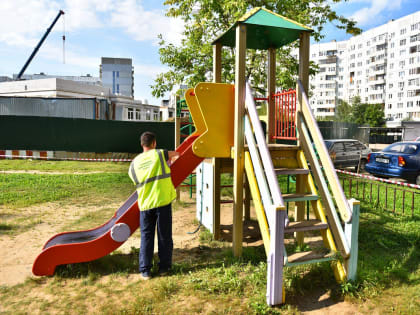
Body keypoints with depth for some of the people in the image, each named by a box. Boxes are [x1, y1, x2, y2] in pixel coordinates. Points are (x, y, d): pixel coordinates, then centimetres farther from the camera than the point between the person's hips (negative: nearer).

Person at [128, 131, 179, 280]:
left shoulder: (134, 163, 6)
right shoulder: (159, 154, -2)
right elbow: (175, 154, 16)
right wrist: (173, 154, 40)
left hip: (145, 204, 3)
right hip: (163, 201, -2)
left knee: (146, 236, 12)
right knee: (164, 236, 10)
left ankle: (145, 270, 15)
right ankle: (164, 267, 19)